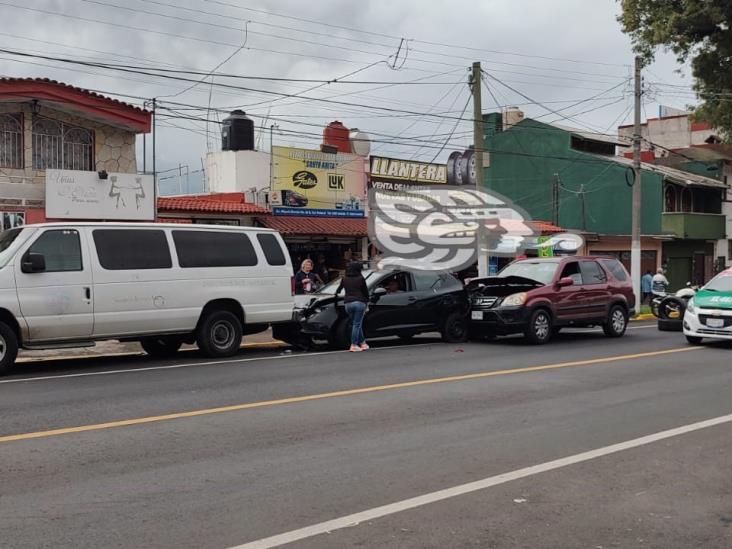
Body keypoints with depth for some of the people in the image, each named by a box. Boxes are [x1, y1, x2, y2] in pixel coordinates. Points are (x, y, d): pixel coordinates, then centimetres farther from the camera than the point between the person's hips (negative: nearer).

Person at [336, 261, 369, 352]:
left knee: (356, 324, 15)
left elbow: (339, 289, 24)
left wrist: (336, 293, 46)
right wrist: (366, 301, 19)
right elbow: (365, 291, 4)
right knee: (357, 324, -2)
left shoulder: (344, 279, 9)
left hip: (348, 303, 4)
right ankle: (353, 345, -5)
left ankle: (362, 343, 19)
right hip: (359, 303, -4)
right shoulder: (360, 278, 0)